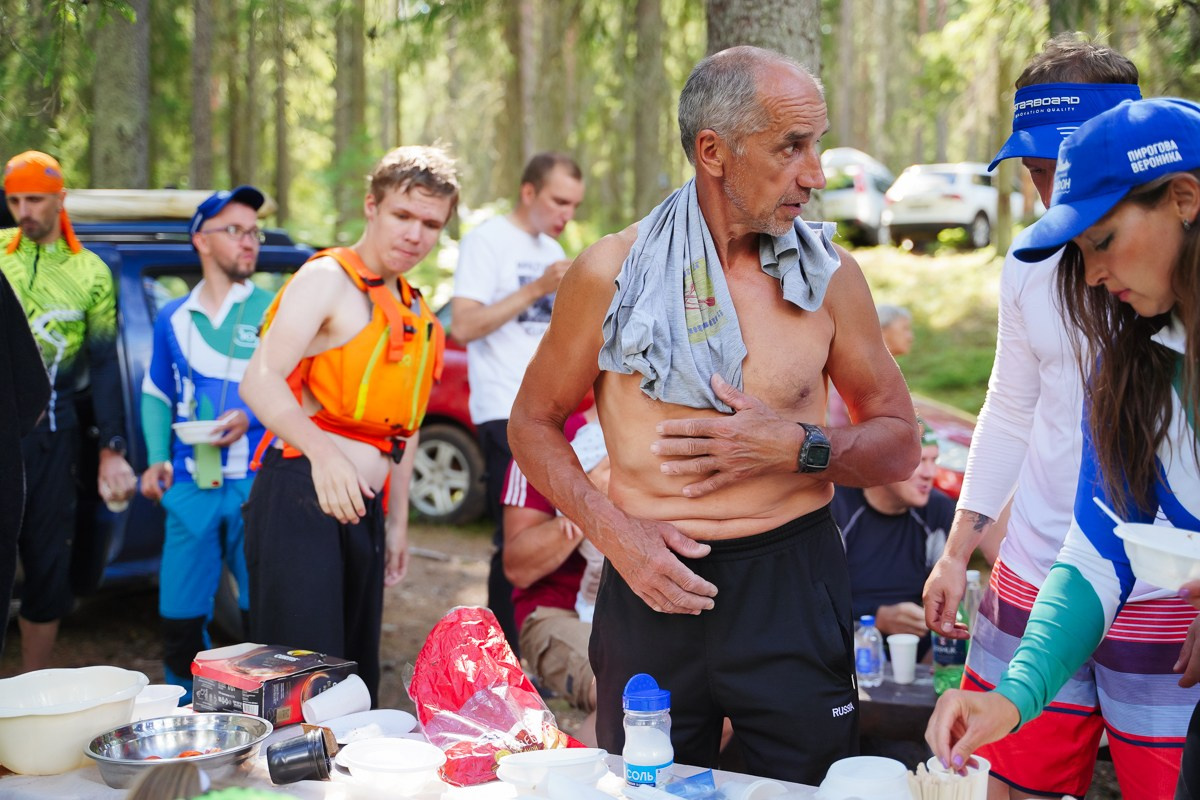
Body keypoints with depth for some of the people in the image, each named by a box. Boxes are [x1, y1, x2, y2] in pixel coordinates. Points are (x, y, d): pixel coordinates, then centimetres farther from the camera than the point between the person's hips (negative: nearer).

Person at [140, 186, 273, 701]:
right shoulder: (173, 319, 12)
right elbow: (156, 395, 19)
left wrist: (251, 418, -17)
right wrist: (157, 459, 6)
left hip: (257, 486, -3)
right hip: (190, 488, 3)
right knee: (179, 619, 5)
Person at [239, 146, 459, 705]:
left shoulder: (415, 315, 18)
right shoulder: (327, 278, -7)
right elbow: (260, 380, -20)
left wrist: (397, 521, 22)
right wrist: (322, 452, -36)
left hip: (364, 510, 8)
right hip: (301, 497, -8)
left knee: (357, 685, 13)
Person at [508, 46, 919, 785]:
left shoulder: (829, 276, -1)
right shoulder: (612, 273, -4)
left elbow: (900, 444, 6)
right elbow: (533, 424, 6)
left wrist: (795, 446, -13)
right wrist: (613, 531, -9)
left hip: (793, 588, 1)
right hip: (653, 585, 0)